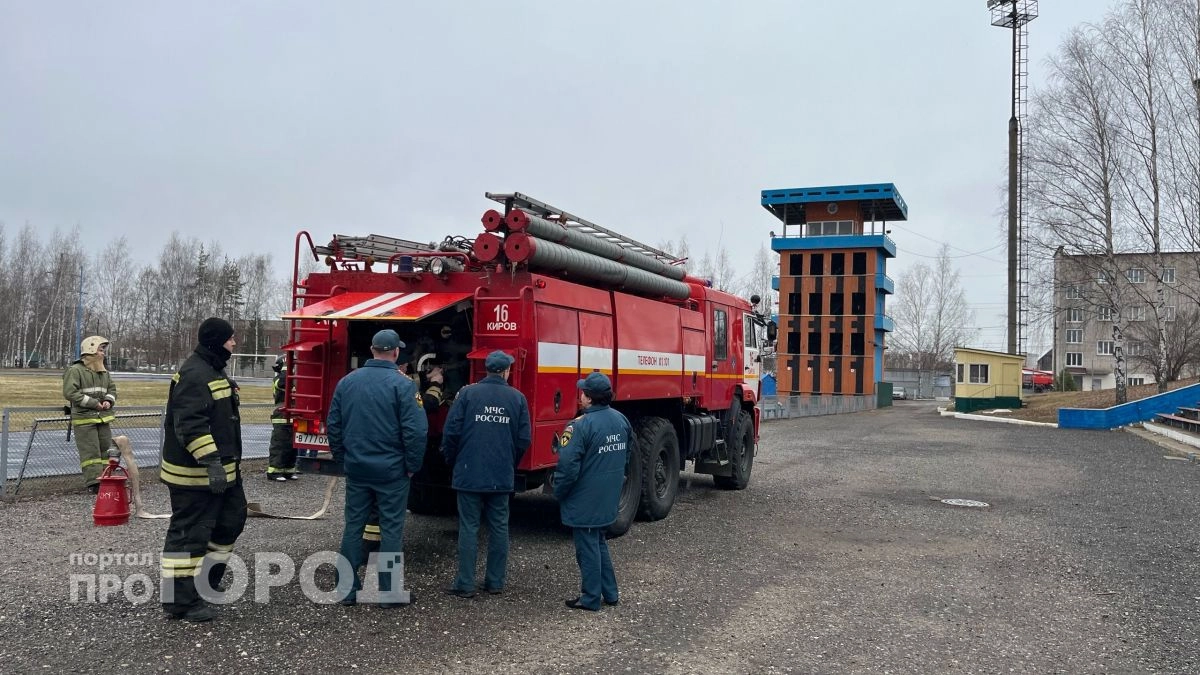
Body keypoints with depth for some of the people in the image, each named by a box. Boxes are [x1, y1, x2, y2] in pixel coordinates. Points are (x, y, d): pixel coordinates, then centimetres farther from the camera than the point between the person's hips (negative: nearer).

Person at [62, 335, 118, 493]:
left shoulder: (104, 372, 14)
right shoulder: (75, 370, -8)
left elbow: (112, 389, 24)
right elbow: (69, 392, -16)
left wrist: (108, 401, 1)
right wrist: (93, 403, -18)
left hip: (103, 418, 7)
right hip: (84, 419, -7)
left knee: (105, 449, 10)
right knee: (90, 451, -8)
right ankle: (94, 481, -8)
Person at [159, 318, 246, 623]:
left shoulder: (213, 371, 15)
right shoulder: (194, 375, -19)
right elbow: (190, 425, -28)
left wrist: (228, 461, 26)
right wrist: (211, 462, -32)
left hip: (221, 469, 11)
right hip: (195, 473, -11)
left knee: (232, 519, 19)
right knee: (189, 533, -3)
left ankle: (205, 580, 32)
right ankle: (180, 601, 6)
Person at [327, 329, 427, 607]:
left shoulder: (347, 381, 4)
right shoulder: (402, 385, -13)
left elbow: (333, 424, 8)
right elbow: (415, 429, -16)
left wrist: (342, 458, 18)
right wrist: (412, 465, -5)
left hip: (356, 468, 5)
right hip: (391, 470, -4)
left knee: (353, 526, 13)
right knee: (391, 529, 4)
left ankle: (347, 589, 19)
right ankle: (389, 592, 10)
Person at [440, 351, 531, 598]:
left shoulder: (468, 393, -5)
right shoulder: (517, 398, 0)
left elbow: (451, 431, -5)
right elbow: (523, 439, 2)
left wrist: (452, 462, 12)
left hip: (469, 473, -1)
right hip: (502, 476, 2)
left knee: (469, 527, 4)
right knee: (499, 527, 11)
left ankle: (465, 584, 7)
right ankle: (495, 582, 18)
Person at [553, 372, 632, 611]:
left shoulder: (580, 425, -23)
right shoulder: (621, 420, 1)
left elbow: (568, 466, -23)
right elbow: (627, 453, 14)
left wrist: (558, 493, -7)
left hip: (585, 501, -7)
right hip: (609, 499, 8)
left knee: (588, 548, 5)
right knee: (599, 543, 22)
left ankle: (590, 598, 16)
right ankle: (610, 593, 29)